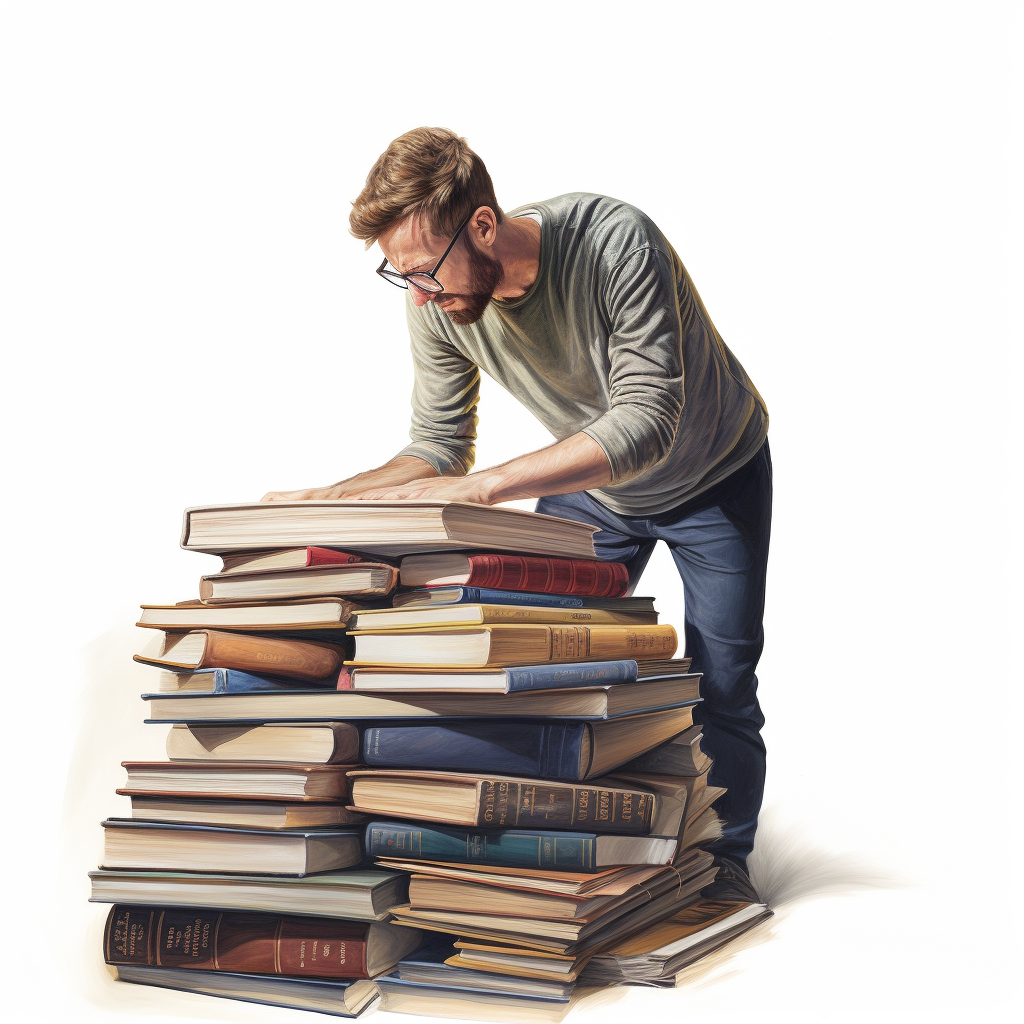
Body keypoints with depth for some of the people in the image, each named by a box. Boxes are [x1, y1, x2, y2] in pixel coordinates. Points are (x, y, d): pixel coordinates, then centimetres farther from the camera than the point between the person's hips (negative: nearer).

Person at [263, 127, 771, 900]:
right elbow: (438, 450, -11)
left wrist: (483, 486, -49)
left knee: (720, 683, -3)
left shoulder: (615, 244, -38)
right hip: (589, 486, 4)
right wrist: (325, 499, -28)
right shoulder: (438, 305, -23)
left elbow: (645, 427, -43)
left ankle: (723, 862, 15)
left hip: (713, 473, -4)